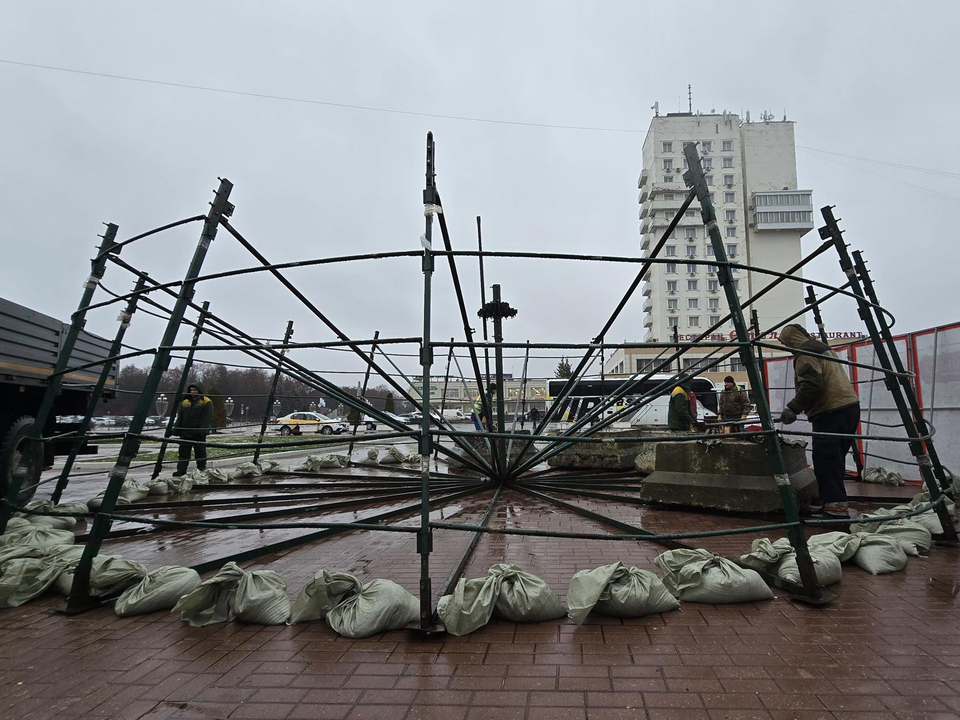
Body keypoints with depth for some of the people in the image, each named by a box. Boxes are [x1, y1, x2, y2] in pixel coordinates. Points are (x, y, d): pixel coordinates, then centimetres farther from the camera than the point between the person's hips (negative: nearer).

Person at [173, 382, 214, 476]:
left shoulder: (206, 402, -4)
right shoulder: (185, 402, 13)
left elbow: (207, 419, -11)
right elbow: (180, 418, 17)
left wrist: (202, 431, -19)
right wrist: (176, 430, 8)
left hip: (199, 435, -5)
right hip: (185, 433, 5)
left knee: (200, 453, 4)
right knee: (183, 453, 5)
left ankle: (202, 471, 13)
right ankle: (181, 471, 9)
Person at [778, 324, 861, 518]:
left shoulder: (805, 354, -9)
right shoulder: (824, 348, 22)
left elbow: (810, 386, -22)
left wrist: (793, 408, -17)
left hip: (832, 412, -10)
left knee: (826, 459, -8)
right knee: (834, 458, 16)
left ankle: (835, 504, -10)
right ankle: (834, 500, 24)